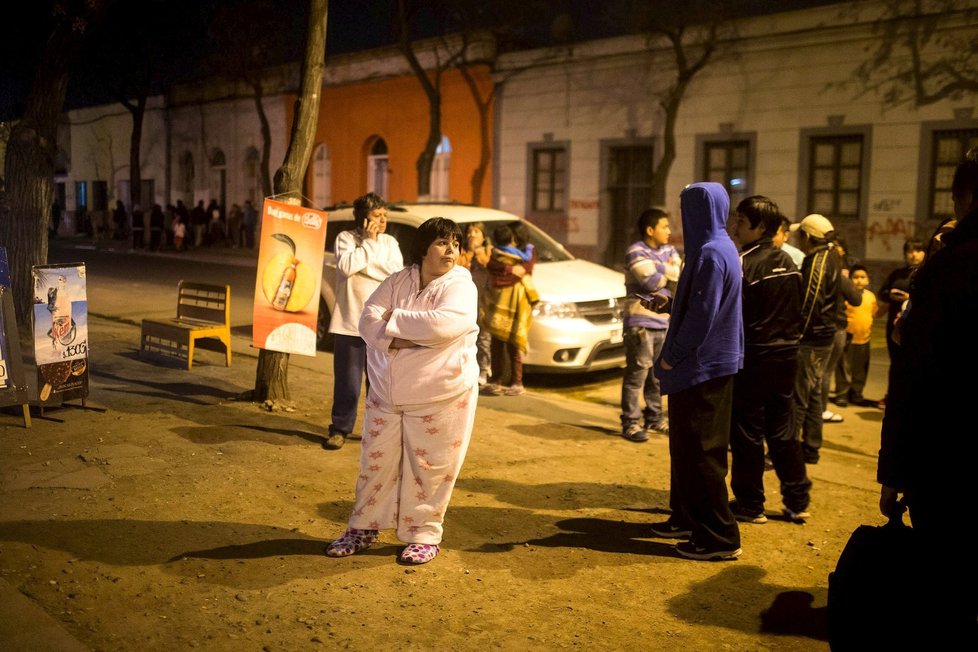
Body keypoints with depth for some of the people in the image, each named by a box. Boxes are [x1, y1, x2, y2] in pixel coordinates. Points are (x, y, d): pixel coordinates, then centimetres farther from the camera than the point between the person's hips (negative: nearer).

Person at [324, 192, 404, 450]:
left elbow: (398, 275, -4)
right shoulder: (346, 238, 0)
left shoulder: (390, 242, 9)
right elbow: (346, 266, -18)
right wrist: (369, 242, -11)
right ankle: (340, 429, 15)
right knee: (348, 382, 2)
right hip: (351, 323, -3)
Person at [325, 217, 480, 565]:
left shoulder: (460, 286, -10)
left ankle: (424, 535, 20)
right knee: (376, 461, 12)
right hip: (386, 394, 4)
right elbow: (368, 320, -5)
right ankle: (363, 527, 28)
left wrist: (394, 320, -16)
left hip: (439, 397, -4)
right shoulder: (398, 281, 4)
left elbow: (443, 325, -27)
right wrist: (394, 340, -24)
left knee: (429, 467, 3)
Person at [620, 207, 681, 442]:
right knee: (637, 373, -7)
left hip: (664, 322, 7)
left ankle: (654, 417, 25)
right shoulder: (636, 252, -7)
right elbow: (651, 282, -18)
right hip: (640, 322, -7)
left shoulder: (669, 251, 14)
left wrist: (663, 270, -11)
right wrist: (670, 272, -1)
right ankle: (630, 422, -3)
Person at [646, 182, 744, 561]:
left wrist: (672, 356, -15)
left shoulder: (711, 254, -20)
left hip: (703, 367, -10)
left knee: (701, 449, -3)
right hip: (704, 363, 10)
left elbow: (702, 315, -23)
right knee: (687, 443, 18)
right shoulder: (717, 247, 12)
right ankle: (688, 517, 29)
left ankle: (719, 536, 4)